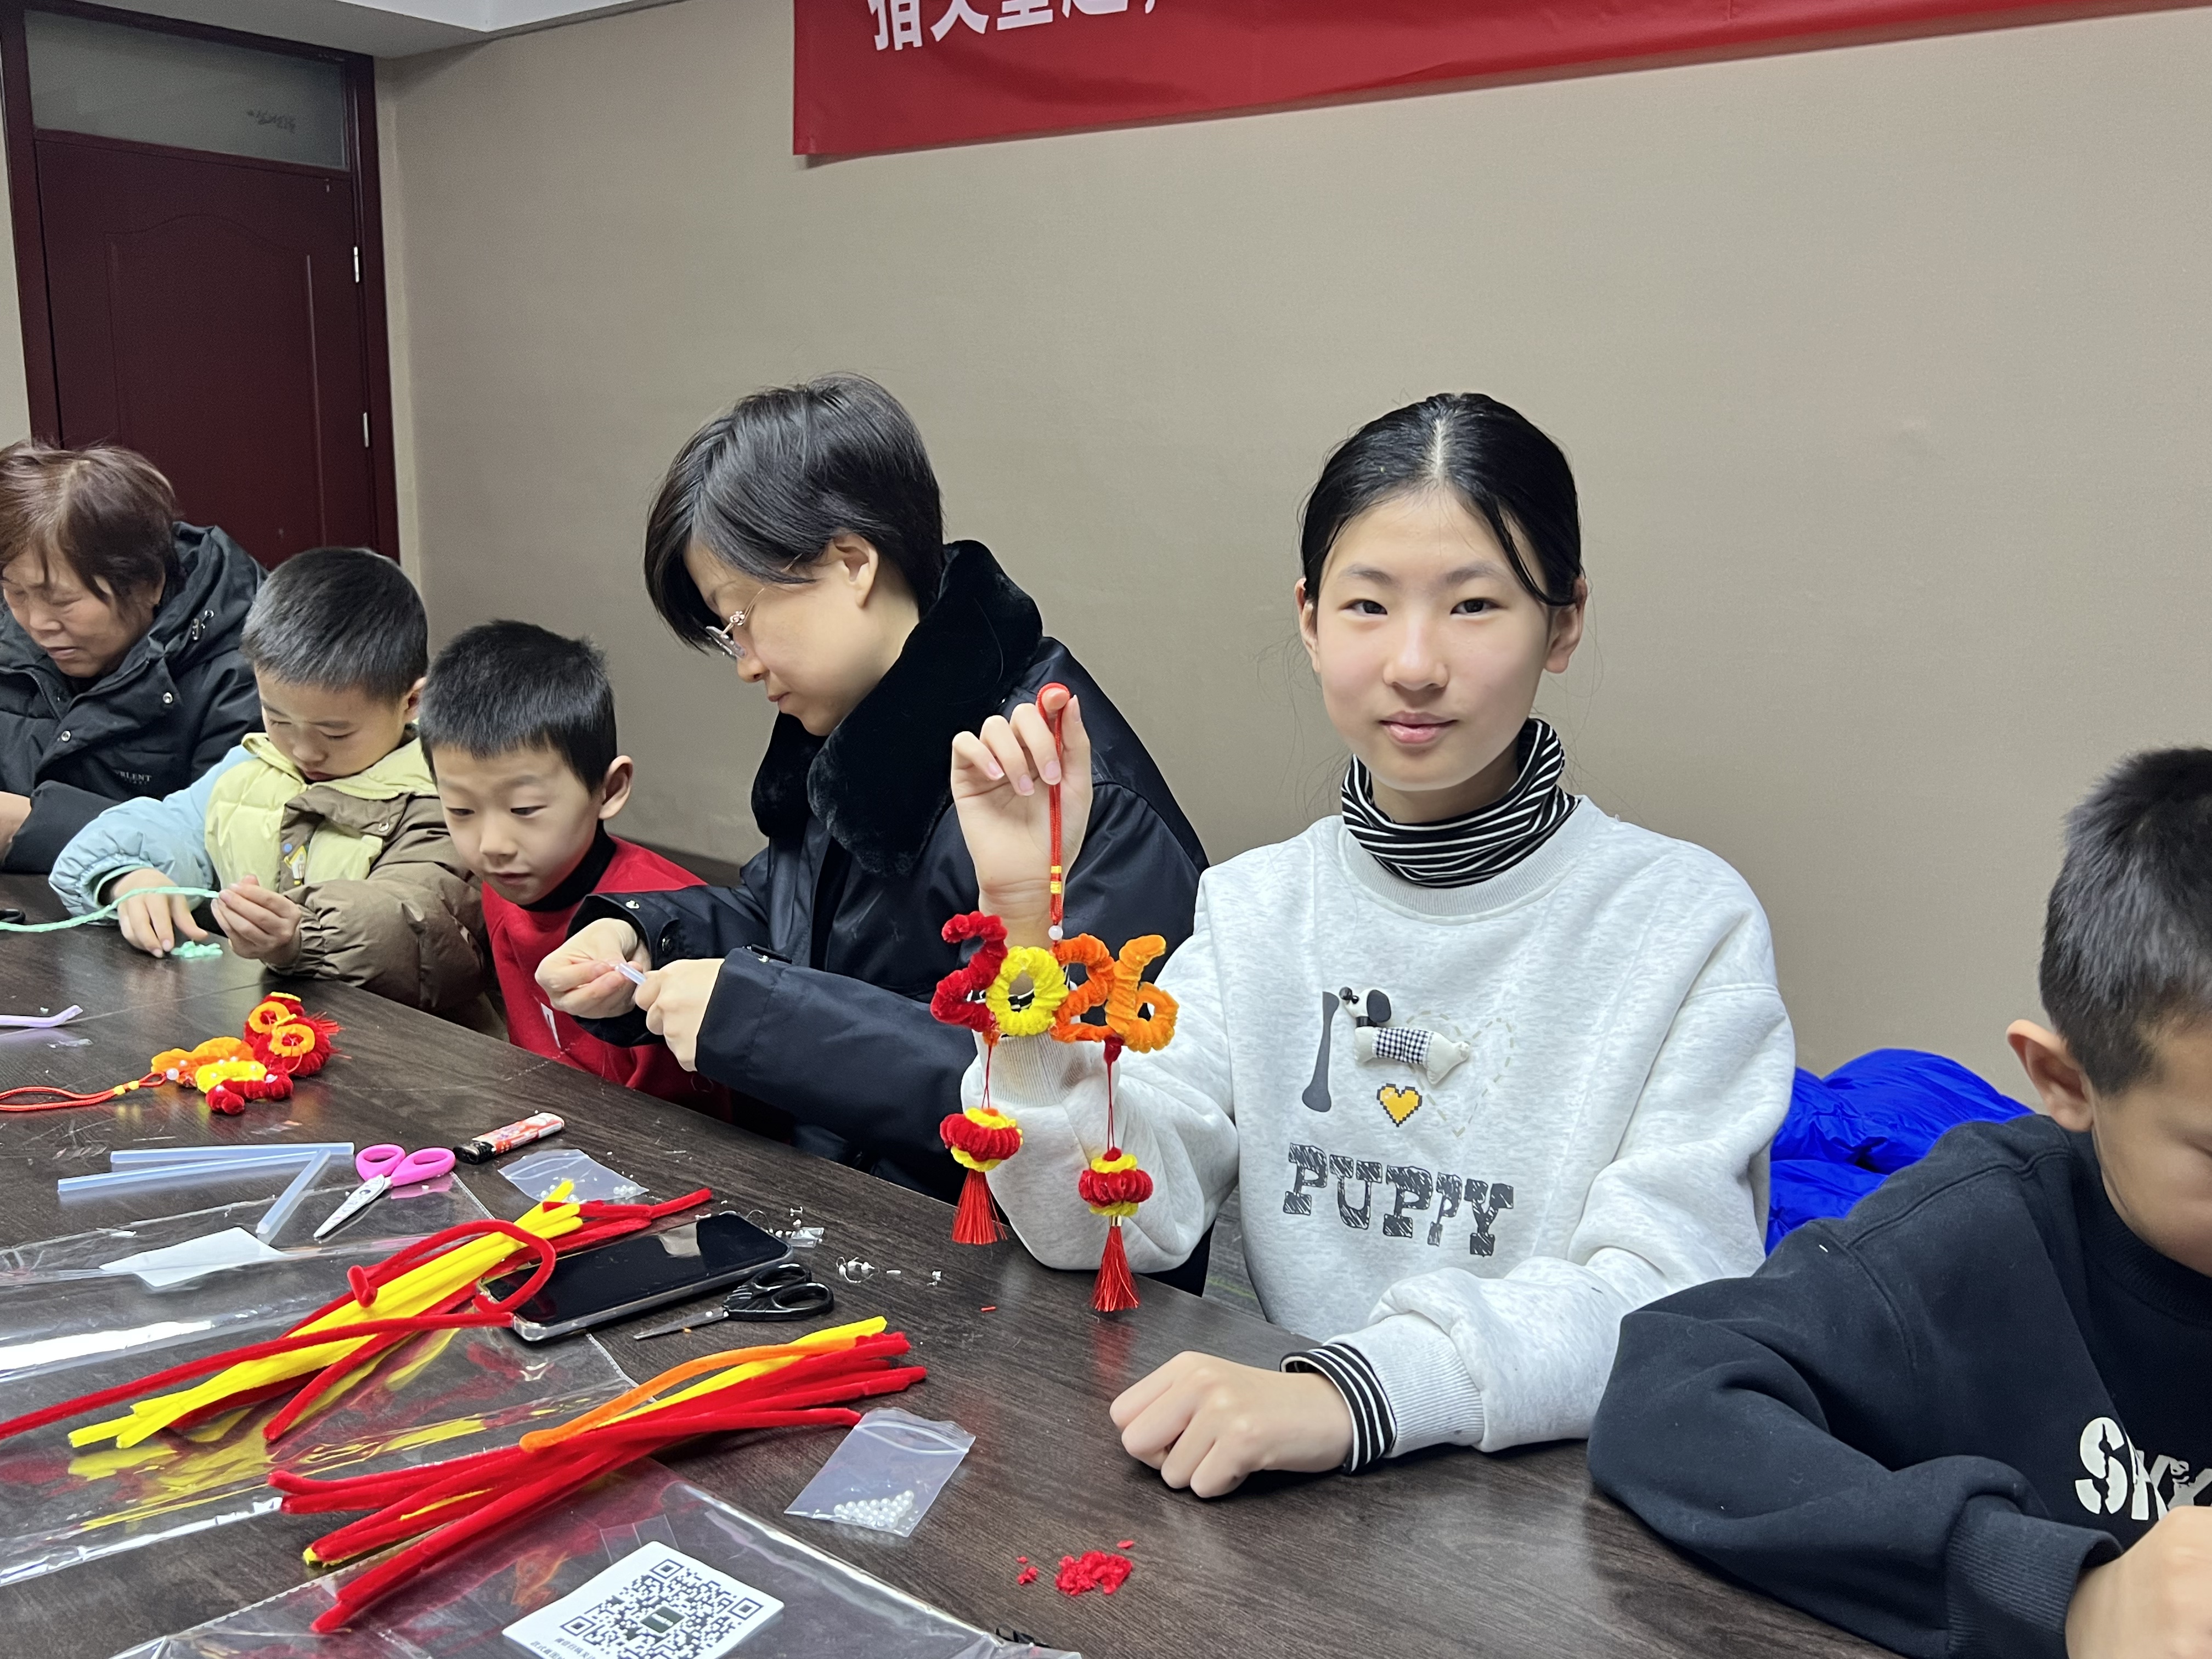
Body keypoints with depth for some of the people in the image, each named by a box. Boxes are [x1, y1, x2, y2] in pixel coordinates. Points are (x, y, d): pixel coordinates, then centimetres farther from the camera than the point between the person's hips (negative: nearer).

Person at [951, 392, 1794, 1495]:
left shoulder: (1687, 924, -7)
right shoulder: (1255, 906, 4)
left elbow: (1665, 1299, -16)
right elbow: (1101, 1226, -3)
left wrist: (1353, 1389, -31)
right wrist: (1026, 916, -14)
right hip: (1277, 1495, 1)